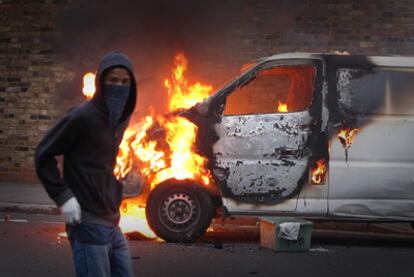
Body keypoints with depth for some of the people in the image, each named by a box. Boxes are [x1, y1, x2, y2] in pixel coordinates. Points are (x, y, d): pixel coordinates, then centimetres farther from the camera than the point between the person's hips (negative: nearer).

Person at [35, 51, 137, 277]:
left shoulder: (122, 118, 9)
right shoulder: (82, 117, -14)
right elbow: (43, 155, -9)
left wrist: (114, 194, 12)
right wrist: (63, 196, -14)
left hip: (112, 222, 8)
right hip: (88, 224, -8)